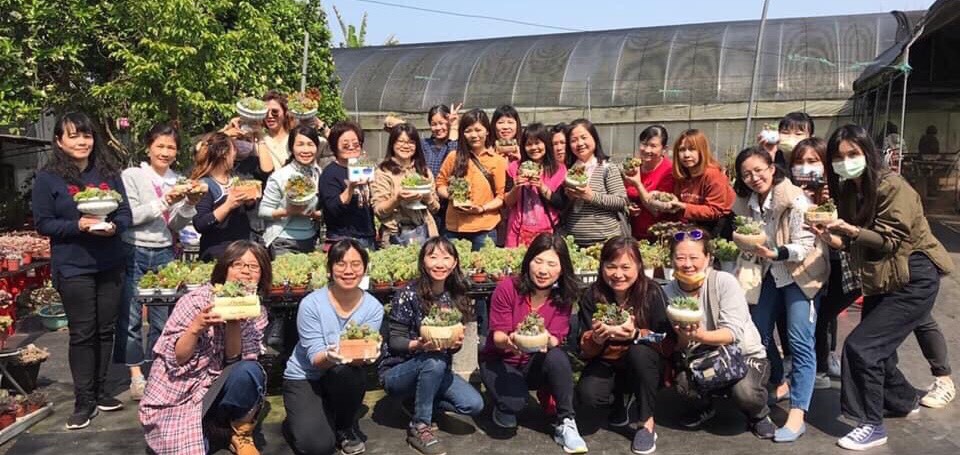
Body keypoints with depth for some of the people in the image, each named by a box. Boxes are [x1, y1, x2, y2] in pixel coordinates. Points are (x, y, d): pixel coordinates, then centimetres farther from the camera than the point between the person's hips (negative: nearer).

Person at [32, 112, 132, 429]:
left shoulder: (108, 173, 5)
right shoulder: (48, 178, -4)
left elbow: (125, 212, 6)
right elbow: (43, 223, -6)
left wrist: (113, 226, -15)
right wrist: (78, 225, -21)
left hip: (110, 265, 4)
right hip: (73, 268, -3)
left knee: (105, 329, 10)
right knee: (82, 333, 0)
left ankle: (99, 390, 24)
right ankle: (83, 400, 11)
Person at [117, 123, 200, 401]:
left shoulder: (178, 181, 9)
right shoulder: (132, 176, -3)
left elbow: (176, 226, 11)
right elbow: (130, 217, -12)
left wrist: (189, 204, -7)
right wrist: (165, 201, -20)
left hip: (164, 254, 4)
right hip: (134, 252, -4)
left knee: (163, 316, 4)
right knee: (131, 316, -1)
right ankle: (136, 376, 9)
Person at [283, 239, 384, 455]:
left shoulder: (373, 307, -13)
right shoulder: (311, 304, -20)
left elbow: (362, 358, -17)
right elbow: (315, 357, -21)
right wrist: (329, 356, -44)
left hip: (344, 380, 2)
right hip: (304, 379, -2)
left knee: (345, 370, -34)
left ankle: (347, 428, -3)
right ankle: (299, 422, 16)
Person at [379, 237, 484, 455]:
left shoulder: (455, 297, -2)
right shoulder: (408, 294, -18)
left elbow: (452, 345, 4)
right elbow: (394, 341, -15)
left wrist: (456, 343, -20)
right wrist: (419, 345, -35)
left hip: (436, 370, 5)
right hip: (397, 371, -5)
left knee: (474, 404, -14)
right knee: (434, 361, -35)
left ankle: (419, 400, 10)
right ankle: (419, 427, -17)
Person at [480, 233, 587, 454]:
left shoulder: (563, 297, -10)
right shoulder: (507, 288, -19)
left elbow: (556, 340, -15)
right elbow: (497, 335, -16)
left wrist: (546, 340, -40)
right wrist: (509, 340, -41)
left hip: (535, 364, 2)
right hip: (499, 361, -2)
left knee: (557, 356, -33)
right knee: (515, 402, -31)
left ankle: (566, 423, -18)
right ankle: (504, 406, 9)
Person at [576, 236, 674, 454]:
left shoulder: (652, 292, -18)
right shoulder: (593, 295, -12)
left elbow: (668, 344, -20)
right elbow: (584, 349, -10)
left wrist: (636, 334, -38)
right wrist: (596, 339, -34)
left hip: (645, 366, -2)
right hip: (608, 363, 2)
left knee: (639, 351, -35)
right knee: (587, 394, -27)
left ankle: (647, 424, -16)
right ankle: (619, 401, 11)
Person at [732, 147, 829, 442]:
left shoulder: (794, 199, -22)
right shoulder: (746, 203, -1)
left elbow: (805, 245, -24)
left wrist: (775, 253, -38)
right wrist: (746, 247, -6)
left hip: (801, 272, -6)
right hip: (768, 273, 7)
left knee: (799, 340, -14)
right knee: (759, 332, 6)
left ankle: (797, 415, -14)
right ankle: (778, 383, 32)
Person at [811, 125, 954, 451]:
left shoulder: (892, 186, -18)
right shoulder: (848, 191, 5)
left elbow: (891, 240, -20)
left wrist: (852, 230, -33)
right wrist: (834, 239, -13)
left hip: (914, 279, -8)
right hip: (881, 281, 8)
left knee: (861, 346, -14)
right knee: (877, 349, 16)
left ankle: (872, 426, 0)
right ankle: (905, 400, 44)